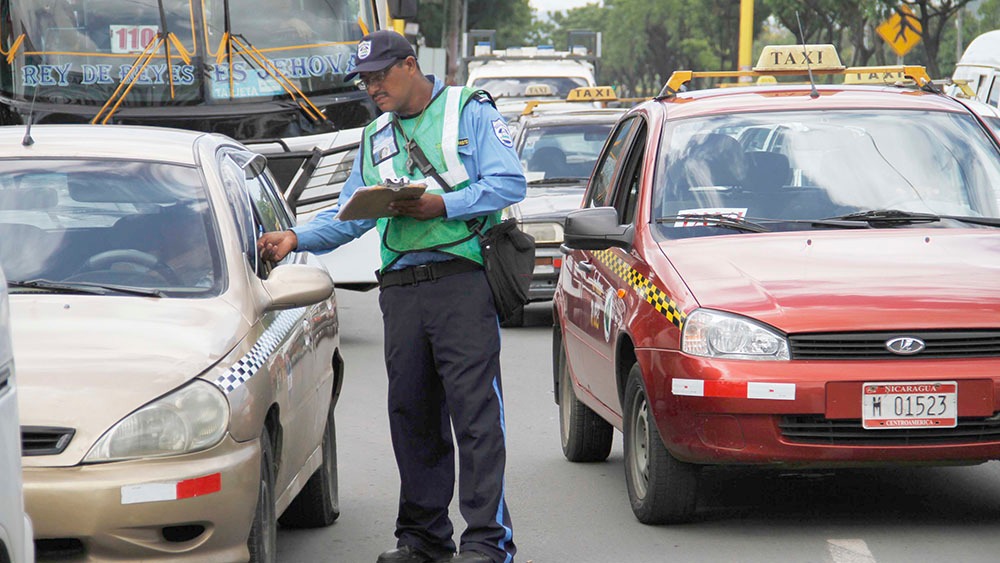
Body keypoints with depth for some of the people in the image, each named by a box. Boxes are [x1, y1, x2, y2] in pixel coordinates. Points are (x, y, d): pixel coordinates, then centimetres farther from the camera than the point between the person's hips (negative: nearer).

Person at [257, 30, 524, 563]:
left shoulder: (469, 111, 4)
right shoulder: (376, 137, 22)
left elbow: (509, 183, -7)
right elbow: (349, 215, 18)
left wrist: (441, 205, -16)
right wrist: (297, 237, 1)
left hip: (461, 281, -6)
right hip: (401, 291, 6)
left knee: (474, 410, -10)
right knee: (411, 415, 7)